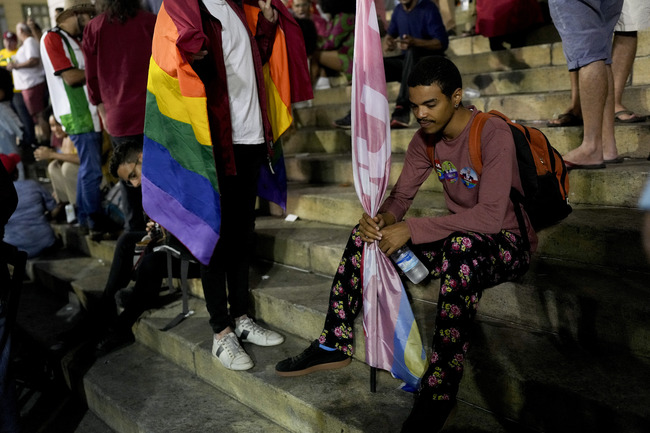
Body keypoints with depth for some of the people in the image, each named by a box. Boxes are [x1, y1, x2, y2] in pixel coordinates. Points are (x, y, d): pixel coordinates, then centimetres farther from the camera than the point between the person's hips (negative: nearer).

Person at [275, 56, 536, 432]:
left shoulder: (493, 134, -22)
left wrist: (412, 229, -31)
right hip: (460, 238, 7)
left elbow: (491, 216, -31)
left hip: (509, 243, -7)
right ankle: (336, 344, 3)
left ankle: (439, 393, -34)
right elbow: (401, 195, 3)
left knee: (461, 249, -42)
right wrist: (382, 217, -22)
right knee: (368, 231, -1)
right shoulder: (427, 138, 1)